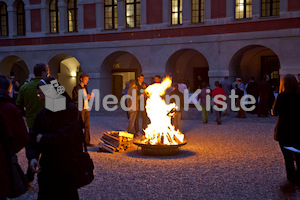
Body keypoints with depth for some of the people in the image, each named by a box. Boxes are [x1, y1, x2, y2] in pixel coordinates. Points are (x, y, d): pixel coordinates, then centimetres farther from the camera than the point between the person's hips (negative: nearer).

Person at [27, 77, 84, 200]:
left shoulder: (71, 109, -15)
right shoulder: (42, 113, 1)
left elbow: (65, 137, -24)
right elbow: (34, 138, 0)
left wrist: (43, 139, -11)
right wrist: (33, 156, -16)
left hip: (67, 166, -5)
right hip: (46, 165, 5)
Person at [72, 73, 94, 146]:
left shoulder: (85, 87, 16)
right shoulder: (76, 88, -8)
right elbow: (75, 100, -13)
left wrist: (90, 97, 3)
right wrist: (84, 98, -22)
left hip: (86, 108, 7)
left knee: (87, 126, 6)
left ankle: (87, 141, 12)